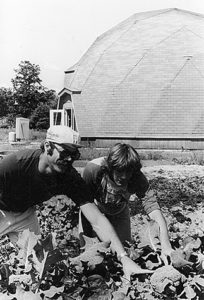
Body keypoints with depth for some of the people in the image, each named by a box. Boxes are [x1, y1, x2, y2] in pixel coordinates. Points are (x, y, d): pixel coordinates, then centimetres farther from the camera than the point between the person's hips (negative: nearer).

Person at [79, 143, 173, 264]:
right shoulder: (93, 169, -38)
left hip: (119, 212, 2)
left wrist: (166, 247, -52)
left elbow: (153, 208, -41)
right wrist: (85, 235, -28)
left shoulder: (138, 179, -34)